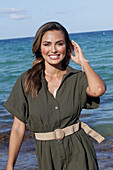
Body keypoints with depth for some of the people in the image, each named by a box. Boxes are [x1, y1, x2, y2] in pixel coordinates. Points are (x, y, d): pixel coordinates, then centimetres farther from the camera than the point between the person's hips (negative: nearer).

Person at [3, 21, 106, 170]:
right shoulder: (27, 80, -4)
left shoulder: (77, 78, -3)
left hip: (78, 153, 0)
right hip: (47, 156, 1)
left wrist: (83, 61, -11)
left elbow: (98, 89, -27)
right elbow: (18, 127, -1)